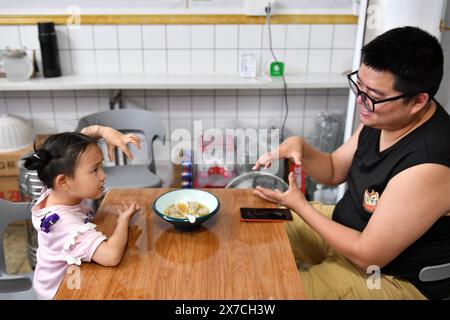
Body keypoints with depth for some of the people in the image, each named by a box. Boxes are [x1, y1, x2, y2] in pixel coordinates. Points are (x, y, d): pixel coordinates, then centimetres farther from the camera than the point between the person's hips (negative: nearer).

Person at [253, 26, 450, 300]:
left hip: (395, 276, -7)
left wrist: (299, 205, -19)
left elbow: (368, 255, -27)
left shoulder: (427, 167, -35)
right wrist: (299, 147, -16)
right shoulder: (383, 116, -9)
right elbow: (334, 171, 5)